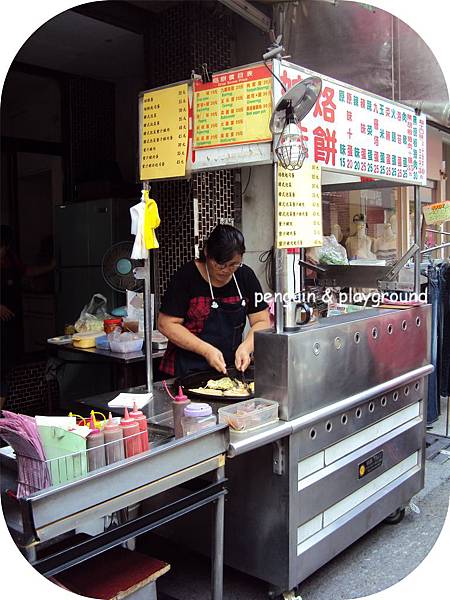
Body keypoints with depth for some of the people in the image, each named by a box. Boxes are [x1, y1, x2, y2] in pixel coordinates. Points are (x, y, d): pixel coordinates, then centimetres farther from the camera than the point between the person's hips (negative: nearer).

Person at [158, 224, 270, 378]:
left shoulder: (246, 276, 4)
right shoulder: (187, 276, -7)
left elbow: (262, 322, 6)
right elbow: (166, 324, -8)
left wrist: (246, 347, -13)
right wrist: (207, 350, -16)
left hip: (231, 367, 2)